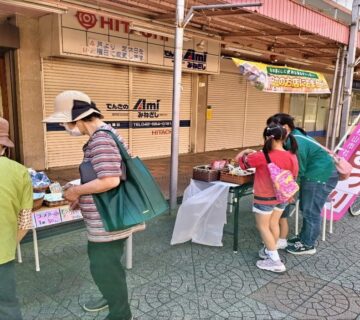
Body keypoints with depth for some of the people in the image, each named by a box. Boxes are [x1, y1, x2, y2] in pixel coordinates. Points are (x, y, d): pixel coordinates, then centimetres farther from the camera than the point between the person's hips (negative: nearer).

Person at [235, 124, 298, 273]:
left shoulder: (262, 157, -24)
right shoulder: (292, 157, -9)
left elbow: (241, 161, -10)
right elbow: (293, 176, 4)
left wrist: (246, 151, 10)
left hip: (265, 198, -6)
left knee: (263, 227, 7)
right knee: (273, 224, 20)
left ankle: (275, 261, 6)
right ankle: (269, 251, 35)